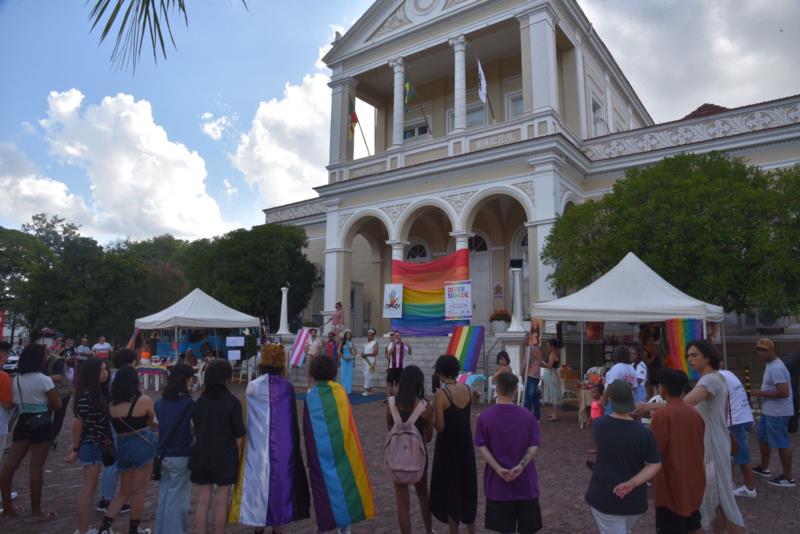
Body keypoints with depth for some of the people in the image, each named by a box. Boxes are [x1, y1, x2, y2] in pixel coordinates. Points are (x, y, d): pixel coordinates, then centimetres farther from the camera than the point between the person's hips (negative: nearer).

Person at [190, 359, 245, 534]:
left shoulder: (200, 401, -2)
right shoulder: (232, 402, -13)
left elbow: (196, 429, 7)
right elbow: (239, 434, -9)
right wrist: (237, 454, 5)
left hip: (202, 456, 3)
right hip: (225, 457, -3)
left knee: (203, 500, 12)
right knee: (221, 501, 9)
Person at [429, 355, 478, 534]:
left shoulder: (440, 395, -21)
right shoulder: (467, 389, -3)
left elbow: (440, 427, -19)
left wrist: (431, 416, -1)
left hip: (448, 445, -6)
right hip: (466, 443, 6)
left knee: (450, 487, 11)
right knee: (467, 485, 20)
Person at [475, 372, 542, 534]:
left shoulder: (484, 417, -7)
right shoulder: (527, 416, -4)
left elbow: (481, 446, -11)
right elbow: (534, 445, -9)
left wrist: (498, 469, -15)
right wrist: (521, 466, -15)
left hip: (497, 481, -1)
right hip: (524, 479, 1)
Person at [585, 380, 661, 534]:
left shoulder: (598, 425, -12)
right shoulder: (643, 432, -15)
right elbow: (655, 465, -13)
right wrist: (632, 483, -17)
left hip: (604, 497, -2)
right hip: (634, 498, 2)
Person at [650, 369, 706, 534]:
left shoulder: (662, 415, -20)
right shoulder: (695, 413, 1)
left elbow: (654, 451, -18)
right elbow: (698, 445, 12)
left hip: (672, 484, -7)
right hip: (693, 481, 7)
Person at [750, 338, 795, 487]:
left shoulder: (776, 368, -23)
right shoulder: (771, 364, 10)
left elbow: (784, 392, -28)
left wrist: (761, 393, -21)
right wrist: (762, 393, 10)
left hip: (778, 412, -11)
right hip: (770, 411, 11)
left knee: (781, 444, 0)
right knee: (762, 437, 20)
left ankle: (788, 478, 11)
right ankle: (764, 468, 33)